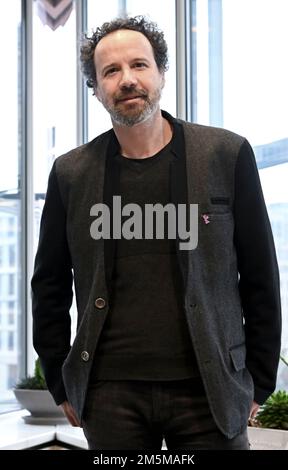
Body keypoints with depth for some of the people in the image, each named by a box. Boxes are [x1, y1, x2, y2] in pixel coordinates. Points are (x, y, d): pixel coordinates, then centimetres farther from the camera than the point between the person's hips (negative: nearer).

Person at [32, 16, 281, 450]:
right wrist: (62, 385, 9)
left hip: (208, 392, -1)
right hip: (109, 396, 1)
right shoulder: (71, 173, 4)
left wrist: (259, 382, 3)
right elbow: (50, 286, 11)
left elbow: (260, 278, 2)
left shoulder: (227, 155, -1)